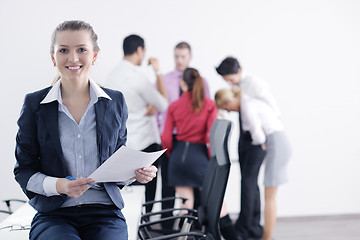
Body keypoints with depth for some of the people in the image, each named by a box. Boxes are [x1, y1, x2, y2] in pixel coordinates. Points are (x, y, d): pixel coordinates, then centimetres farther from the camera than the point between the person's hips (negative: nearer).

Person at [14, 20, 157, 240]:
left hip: (105, 213, 2)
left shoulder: (115, 102, 8)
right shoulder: (35, 104, 4)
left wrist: (136, 172, -5)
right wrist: (59, 185, -15)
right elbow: (24, 170, 4)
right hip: (53, 215, -1)